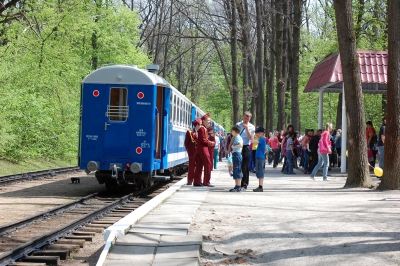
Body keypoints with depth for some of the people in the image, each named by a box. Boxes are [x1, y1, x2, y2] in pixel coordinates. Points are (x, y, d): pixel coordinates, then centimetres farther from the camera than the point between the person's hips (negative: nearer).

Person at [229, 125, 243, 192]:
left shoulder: (237, 137, -13)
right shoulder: (238, 137, 17)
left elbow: (241, 145, -28)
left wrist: (233, 147, -18)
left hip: (236, 154, -10)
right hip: (236, 154, 10)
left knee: (237, 171, -10)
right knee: (237, 171, 13)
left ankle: (238, 187, -10)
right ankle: (237, 186, 17)